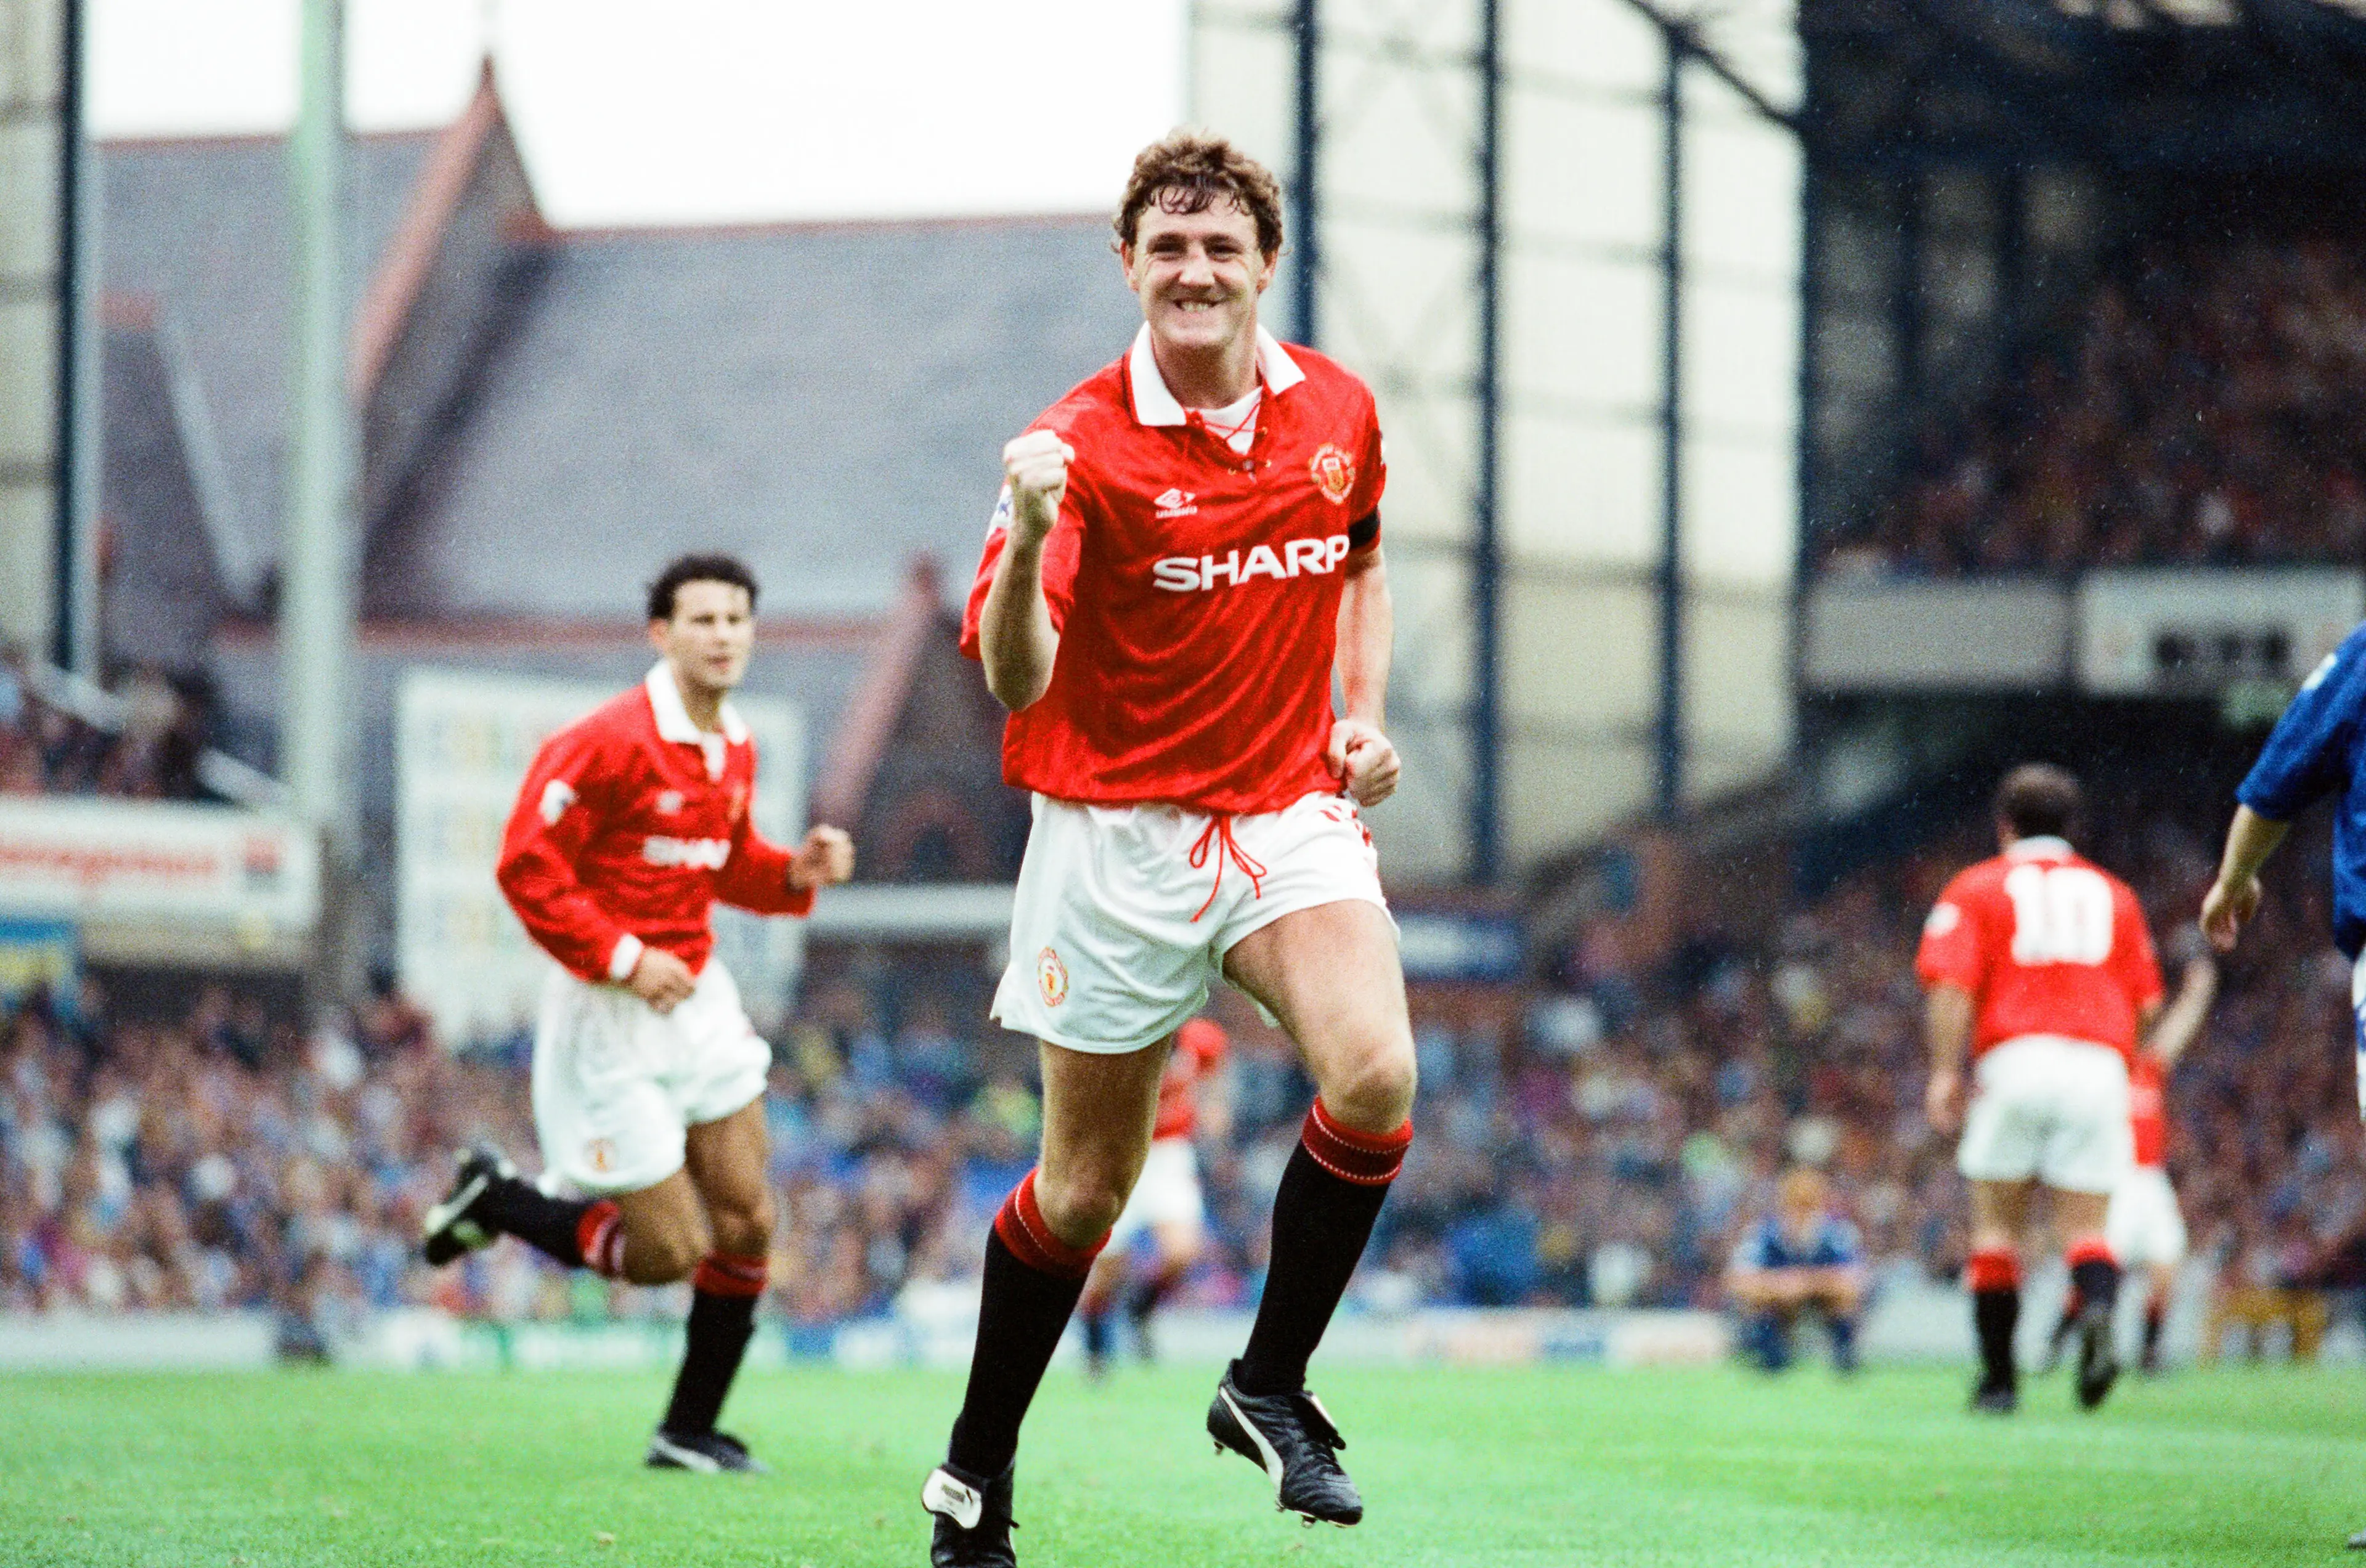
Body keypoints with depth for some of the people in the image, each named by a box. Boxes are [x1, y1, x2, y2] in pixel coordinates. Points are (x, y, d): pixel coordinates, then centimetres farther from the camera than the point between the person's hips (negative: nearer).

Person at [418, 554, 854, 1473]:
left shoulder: (735, 750, 7)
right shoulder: (607, 743, -18)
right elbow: (526, 868, -18)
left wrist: (798, 871, 3)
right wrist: (624, 959, -22)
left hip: (698, 996, 8)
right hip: (612, 1017, -8)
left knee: (745, 1225, 4)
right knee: (669, 1252, -5)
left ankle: (692, 1430, 17)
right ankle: (492, 1201, 17)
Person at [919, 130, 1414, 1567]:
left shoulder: (1337, 411, 2)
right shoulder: (1085, 445, -13)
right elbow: (1014, 680, -23)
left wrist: (1363, 713, 9)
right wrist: (1028, 541, -42)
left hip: (1292, 812, 3)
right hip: (1119, 834, -3)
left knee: (1376, 1076, -23)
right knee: (1087, 1188, 4)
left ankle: (1272, 1387, -5)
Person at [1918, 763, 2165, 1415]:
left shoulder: (1978, 888, 11)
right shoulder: (2112, 893, 19)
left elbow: (1952, 986, -4)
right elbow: (2147, 1002, 15)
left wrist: (1945, 1073, -5)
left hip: (2015, 1061, -2)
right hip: (2100, 1067, 2)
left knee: (1996, 1222, 7)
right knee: (2086, 1226, 3)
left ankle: (1999, 1378, 5)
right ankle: (2098, 1312, -30)